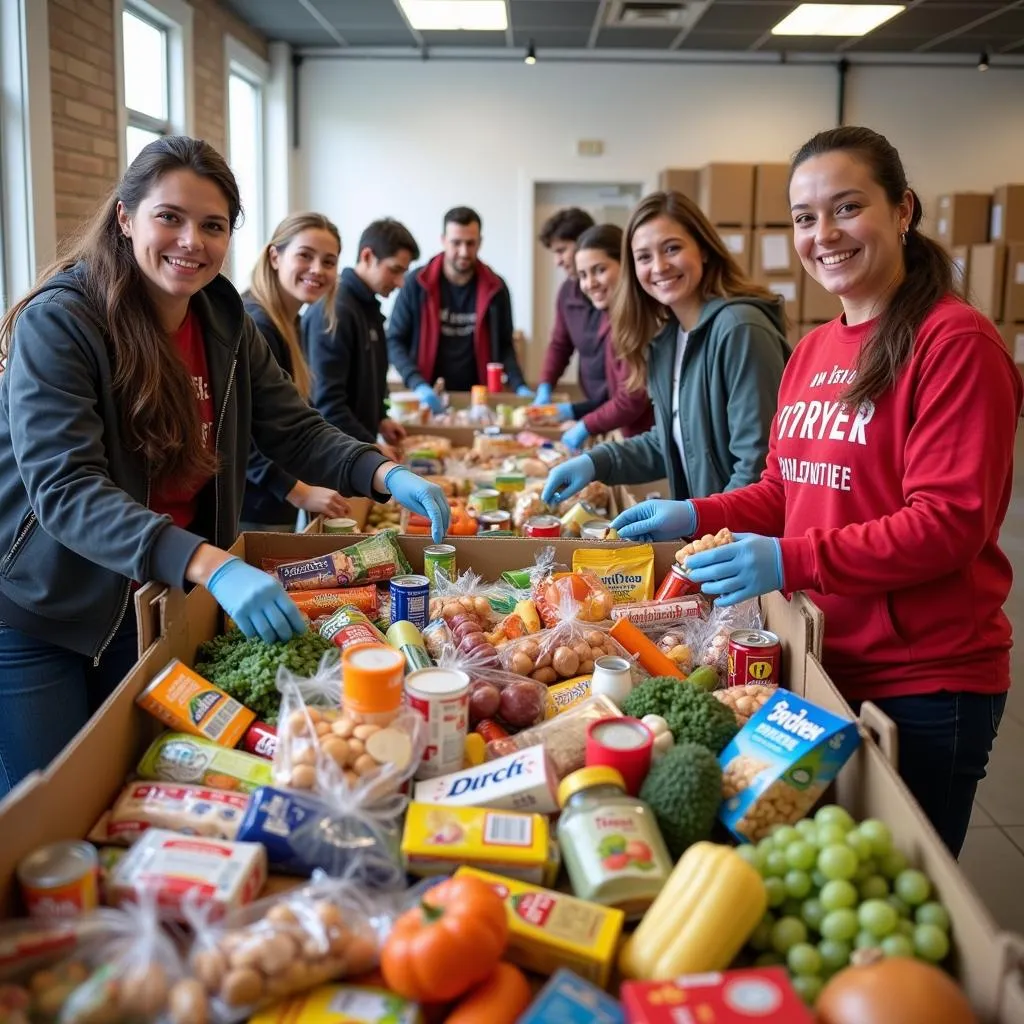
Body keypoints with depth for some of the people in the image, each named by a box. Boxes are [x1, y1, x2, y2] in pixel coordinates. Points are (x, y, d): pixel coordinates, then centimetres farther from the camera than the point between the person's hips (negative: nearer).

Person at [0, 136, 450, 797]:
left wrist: (388, 476, -19)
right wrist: (210, 565, -43)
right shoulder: (58, 321, -20)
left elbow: (297, 433, 1)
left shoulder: (225, 322, -1)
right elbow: (64, 489, -30)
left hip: (154, 604, 6)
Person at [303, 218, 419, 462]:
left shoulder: (369, 307, 11)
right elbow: (325, 400, -22)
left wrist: (379, 419, 7)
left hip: (362, 446, 8)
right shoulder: (332, 311, -18)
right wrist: (371, 446, -20)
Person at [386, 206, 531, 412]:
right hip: (430, 399, -1)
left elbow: (504, 346, 8)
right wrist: (418, 385, -18)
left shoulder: (495, 288, 1)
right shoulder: (418, 284, -5)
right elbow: (394, 341, -3)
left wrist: (519, 387, -7)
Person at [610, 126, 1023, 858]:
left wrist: (790, 560, -26)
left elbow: (951, 522, -19)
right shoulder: (813, 351, 10)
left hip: (923, 685, -7)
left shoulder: (956, 343, -14)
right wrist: (696, 517, 1)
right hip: (823, 663, 7)